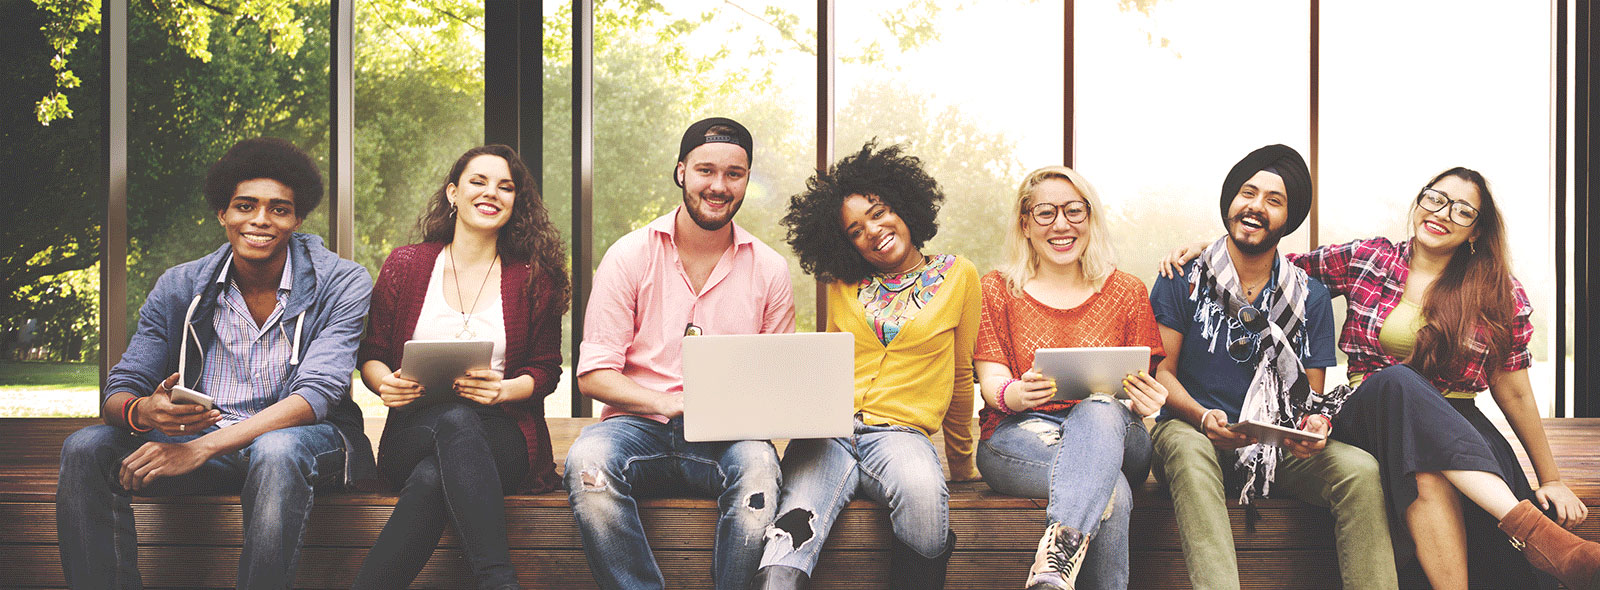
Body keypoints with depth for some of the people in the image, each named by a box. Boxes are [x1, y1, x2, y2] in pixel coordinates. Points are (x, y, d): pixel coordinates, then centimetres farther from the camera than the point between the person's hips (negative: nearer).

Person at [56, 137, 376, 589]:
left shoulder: (343, 284, -7)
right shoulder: (179, 288, 3)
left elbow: (316, 395, -19)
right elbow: (118, 392, 1)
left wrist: (202, 447, -30)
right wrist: (142, 413, -28)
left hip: (306, 439, -3)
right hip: (198, 435, 4)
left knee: (275, 450, -39)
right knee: (86, 449, -19)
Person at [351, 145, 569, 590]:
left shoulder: (533, 278, 9)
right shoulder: (405, 265, 11)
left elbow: (546, 369, 8)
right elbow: (371, 353, 14)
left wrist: (504, 389, -14)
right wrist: (385, 382, -11)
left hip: (500, 434, 0)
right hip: (413, 432, 0)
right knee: (453, 419, -39)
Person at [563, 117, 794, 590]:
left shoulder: (768, 269, 9)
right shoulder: (630, 256, 4)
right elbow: (593, 374, 0)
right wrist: (667, 402, -17)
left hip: (727, 435, 1)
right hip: (638, 423, 0)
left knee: (758, 466, -34)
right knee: (587, 461, -34)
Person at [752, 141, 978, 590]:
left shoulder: (958, 276, 10)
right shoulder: (842, 285, 19)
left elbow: (960, 374, 18)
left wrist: (961, 460, 25)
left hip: (900, 431, -1)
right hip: (827, 431, 2)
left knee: (922, 492, -40)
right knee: (795, 532, -32)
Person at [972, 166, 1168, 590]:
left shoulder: (1127, 293, 14)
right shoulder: (997, 290, 11)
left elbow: (1138, 393, 10)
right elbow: (992, 384, 2)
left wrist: (1143, 401, -17)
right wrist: (1017, 393, -24)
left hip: (1112, 432, 1)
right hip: (1020, 433, -1)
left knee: (1100, 411, -39)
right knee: (1111, 491, -35)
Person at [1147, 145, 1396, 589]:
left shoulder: (1310, 297, 11)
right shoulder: (1183, 280, 5)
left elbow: (1314, 392, 10)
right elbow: (1162, 370, 1)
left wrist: (1316, 422, -16)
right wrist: (1203, 417, -20)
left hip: (1279, 448, 2)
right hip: (1193, 431, -2)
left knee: (1361, 470, -26)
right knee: (1187, 448, -39)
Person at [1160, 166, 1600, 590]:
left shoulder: (1501, 294, 7)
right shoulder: (1365, 260, 9)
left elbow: (1514, 393, 9)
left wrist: (1551, 479, 8)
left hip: (1459, 427, 0)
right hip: (1368, 412, 0)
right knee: (1399, 379, -37)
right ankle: (1530, 527, -48)